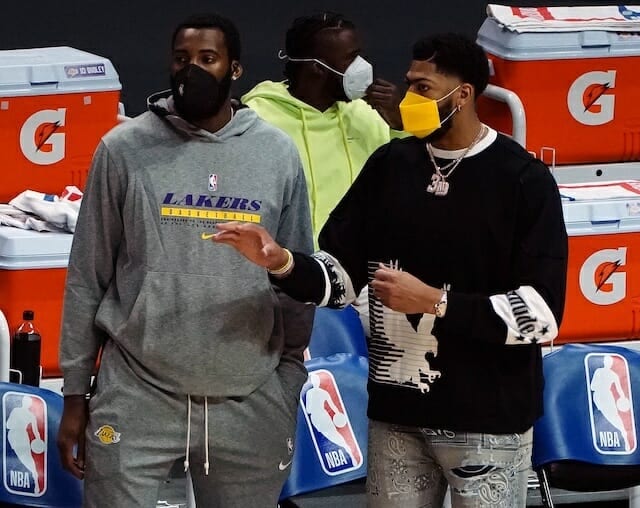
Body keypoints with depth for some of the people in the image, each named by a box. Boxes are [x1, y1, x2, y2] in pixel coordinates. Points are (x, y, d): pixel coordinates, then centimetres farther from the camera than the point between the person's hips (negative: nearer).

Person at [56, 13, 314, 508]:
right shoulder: (124, 149, 0)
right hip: (137, 398, -1)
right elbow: (87, 278, 4)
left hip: (250, 404, 1)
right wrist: (75, 393, 2)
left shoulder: (279, 153, 4)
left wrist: (289, 390, 8)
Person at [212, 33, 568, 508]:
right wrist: (282, 262, -13)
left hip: (487, 422, -4)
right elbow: (341, 273, 7)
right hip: (395, 414, 4)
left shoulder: (524, 179, -9)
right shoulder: (390, 165, 5)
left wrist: (435, 302, -19)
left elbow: (542, 311, -15)